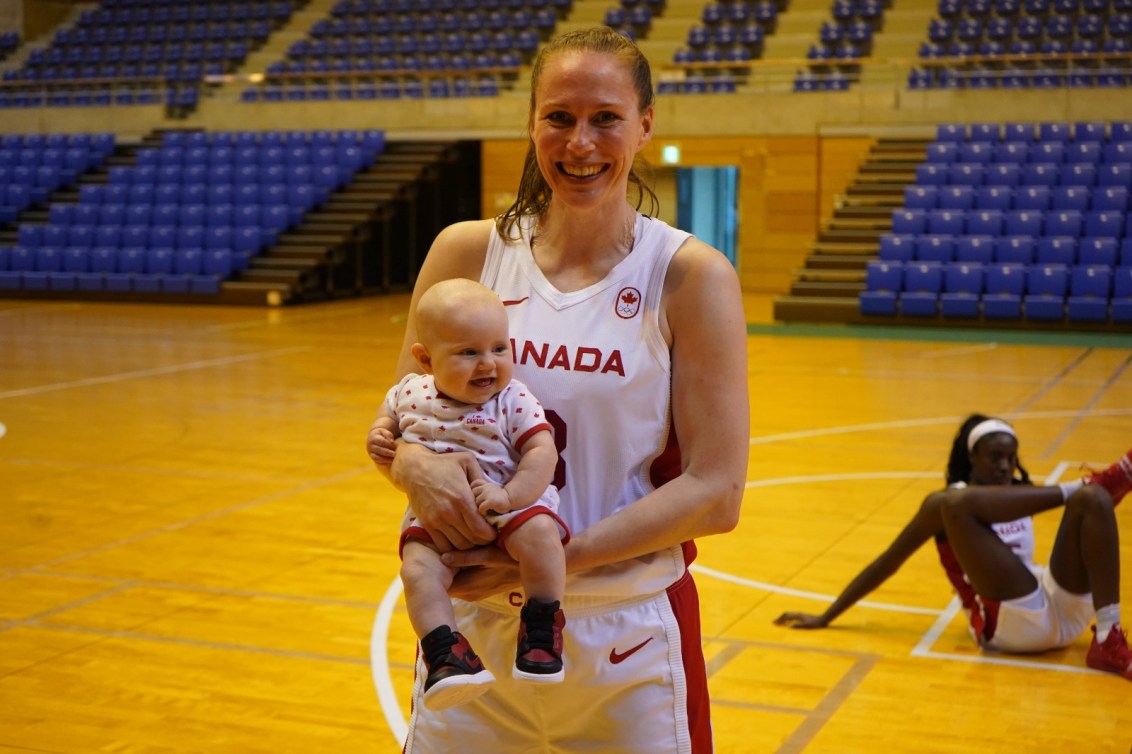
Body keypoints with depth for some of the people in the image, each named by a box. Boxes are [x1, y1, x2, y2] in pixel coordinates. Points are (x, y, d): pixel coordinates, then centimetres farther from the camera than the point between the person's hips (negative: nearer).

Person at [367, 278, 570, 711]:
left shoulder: (513, 400, -8)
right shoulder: (410, 393, 3)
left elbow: (542, 452, -15)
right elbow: (389, 417, 23)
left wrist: (509, 496, -28)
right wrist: (378, 436, 0)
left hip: (511, 505, -2)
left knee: (538, 533, -32)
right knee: (417, 568, -25)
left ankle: (543, 629, -16)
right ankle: (445, 651, -21)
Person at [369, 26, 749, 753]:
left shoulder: (691, 275, -8)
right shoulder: (468, 252, -1)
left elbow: (715, 492, -12)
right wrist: (417, 466, -18)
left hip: (629, 639, -2)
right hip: (474, 622, 2)